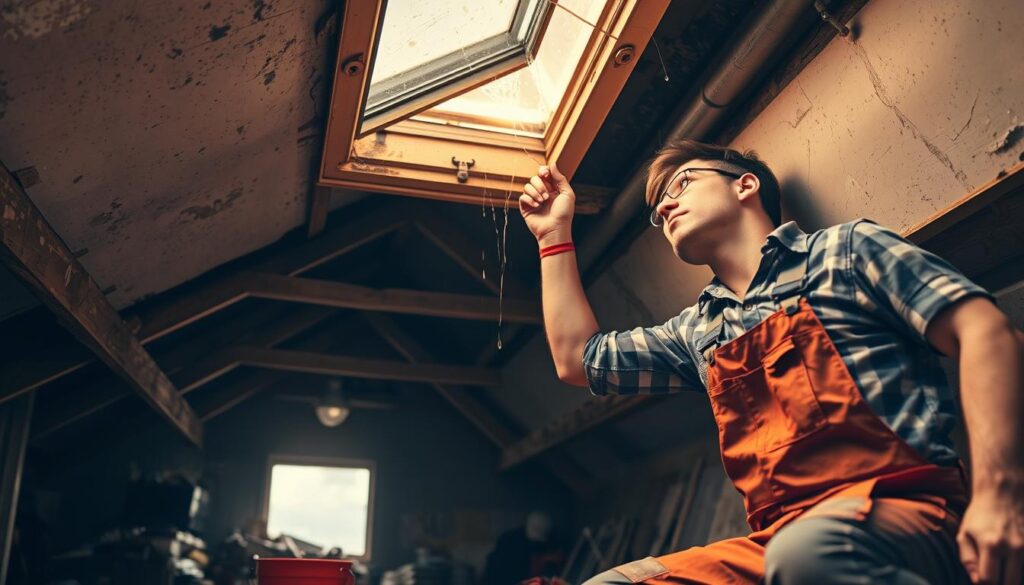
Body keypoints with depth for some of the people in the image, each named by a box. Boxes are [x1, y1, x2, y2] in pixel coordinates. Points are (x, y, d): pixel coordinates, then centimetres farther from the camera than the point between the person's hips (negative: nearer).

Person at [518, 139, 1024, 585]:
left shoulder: (844, 250, 9)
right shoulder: (697, 330, 23)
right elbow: (577, 359, 30)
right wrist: (554, 235, 32)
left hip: (903, 509, -4)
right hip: (779, 537, 4)